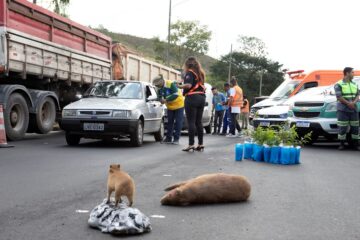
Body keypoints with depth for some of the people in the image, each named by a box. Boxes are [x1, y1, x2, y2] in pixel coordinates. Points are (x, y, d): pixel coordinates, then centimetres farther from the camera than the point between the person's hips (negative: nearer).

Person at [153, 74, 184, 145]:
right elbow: (159, 96, 5)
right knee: (170, 122, 6)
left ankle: (176, 139, -1)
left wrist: (166, 100, -33)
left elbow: (176, 94, -31)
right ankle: (168, 138, 11)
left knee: (178, 122, -5)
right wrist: (161, 100, -20)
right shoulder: (159, 88, -4)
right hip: (170, 106, 6)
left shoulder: (171, 84, -26)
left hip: (179, 104, -6)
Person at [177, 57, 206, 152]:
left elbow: (188, 85, -19)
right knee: (198, 122, 10)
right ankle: (200, 144, 11)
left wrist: (179, 86, -8)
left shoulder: (190, 72, -5)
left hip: (191, 98, -7)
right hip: (201, 97, 7)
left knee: (191, 122, -7)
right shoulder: (200, 73, 19)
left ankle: (191, 144, -10)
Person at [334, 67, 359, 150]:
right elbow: (339, 97, -10)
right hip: (343, 109, -5)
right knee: (342, 128, -4)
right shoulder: (339, 85, -2)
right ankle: (342, 144, 5)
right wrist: (348, 103, -17)